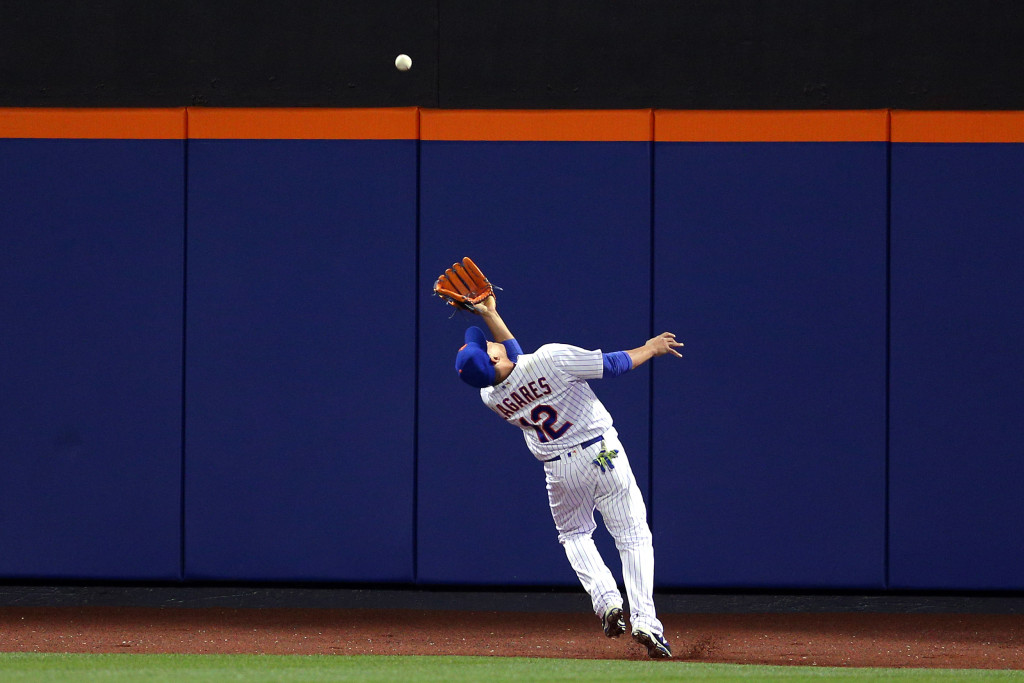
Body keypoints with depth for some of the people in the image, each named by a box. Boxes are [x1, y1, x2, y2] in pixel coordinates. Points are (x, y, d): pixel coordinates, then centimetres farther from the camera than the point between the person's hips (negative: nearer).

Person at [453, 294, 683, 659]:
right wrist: (650, 348, 5)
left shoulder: (491, 398, -7)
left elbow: (513, 363, 15)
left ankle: (606, 600, 4)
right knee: (634, 536, 6)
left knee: (574, 534, 28)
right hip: (602, 452, -3)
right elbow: (612, 364, -12)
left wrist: (489, 315, 18)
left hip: (560, 470, 3)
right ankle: (644, 619, -10)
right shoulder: (552, 358, -21)